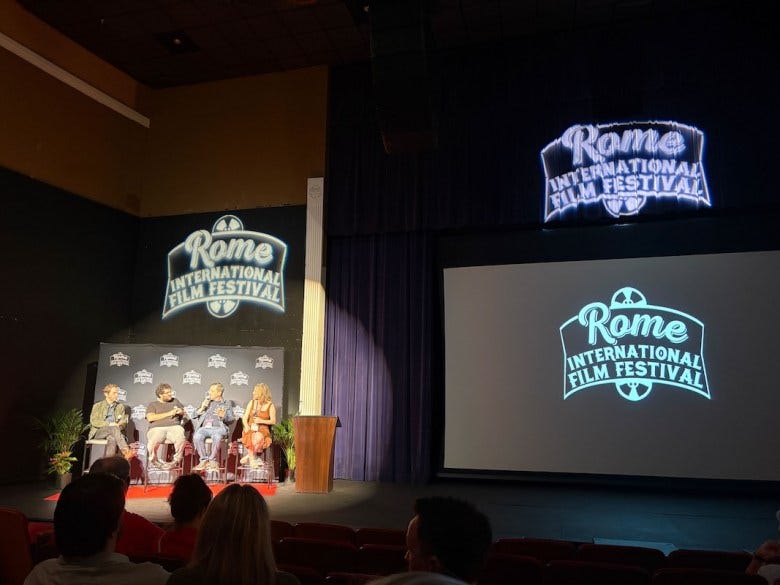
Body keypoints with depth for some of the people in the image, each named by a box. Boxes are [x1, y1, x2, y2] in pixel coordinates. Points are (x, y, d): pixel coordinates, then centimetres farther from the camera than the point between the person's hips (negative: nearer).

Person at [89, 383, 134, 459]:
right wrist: (109, 424, -17)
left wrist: (119, 426, -13)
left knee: (112, 439, -38)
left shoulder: (120, 407, 18)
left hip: (112, 433, 2)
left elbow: (123, 423, 12)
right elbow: (93, 421, -2)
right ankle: (126, 451, -50)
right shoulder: (97, 406, 11)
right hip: (98, 432, -2)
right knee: (114, 428, -36)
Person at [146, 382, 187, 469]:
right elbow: (150, 418, -2)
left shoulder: (175, 401, 26)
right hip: (157, 428, -1)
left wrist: (181, 412, 7)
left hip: (174, 427, 2)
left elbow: (184, 413, 33)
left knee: (180, 440, -33)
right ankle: (153, 461, -6)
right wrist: (169, 413, -4)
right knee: (152, 442, -35)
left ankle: (176, 461, -10)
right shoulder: (152, 405, 16)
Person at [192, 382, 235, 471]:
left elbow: (231, 419, 8)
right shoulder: (206, 402, 28)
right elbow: (195, 416, 22)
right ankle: (204, 460, -20)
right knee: (197, 436, -32)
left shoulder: (227, 404, 19)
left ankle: (212, 460, -22)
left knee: (217, 437, -38)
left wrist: (223, 416, -12)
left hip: (218, 427, -2)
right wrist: (202, 408, 5)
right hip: (204, 427, 3)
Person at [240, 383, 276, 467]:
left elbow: (273, 421, 0)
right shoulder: (251, 403, 14)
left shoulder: (270, 405, 3)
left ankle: (248, 457, -16)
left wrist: (261, 421, -15)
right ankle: (252, 460, -24)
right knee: (251, 437, -34)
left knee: (258, 437, -36)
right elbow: (244, 418, 11)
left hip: (263, 430, -2)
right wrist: (246, 426, -10)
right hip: (251, 429, 2)